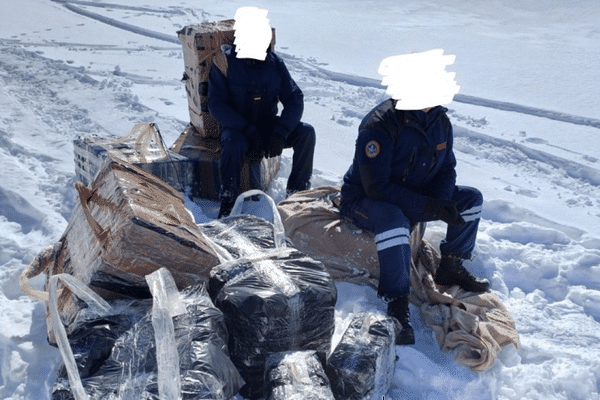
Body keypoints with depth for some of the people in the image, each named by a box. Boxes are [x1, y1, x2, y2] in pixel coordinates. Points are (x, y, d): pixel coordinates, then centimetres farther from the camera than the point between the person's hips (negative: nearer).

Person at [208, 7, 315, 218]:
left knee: (306, 132, -19)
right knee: (233, 143, -37)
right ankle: (227, 201, -17)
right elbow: (216, 105, -15)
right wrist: (249, 131, -25)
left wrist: (280, 133, -21)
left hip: (268, 125, 3)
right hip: (237, 127, -3)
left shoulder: (275, 63, -1)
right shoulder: (225, 62, -10)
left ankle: (297, 192, -8)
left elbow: (294, 98, -4)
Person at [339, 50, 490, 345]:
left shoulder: (439, 120, -3)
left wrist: (441, 201, -18)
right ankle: (397, 303, -30)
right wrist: (428, 206, -31)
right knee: (393, 219, -41)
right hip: (365, 202, -7)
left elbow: (446, 169, 4)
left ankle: (451, 267, 9)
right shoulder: (379, 126, -28)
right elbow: (378, 188, -29)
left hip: (416, 197, 8)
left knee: (470, 199, -2)